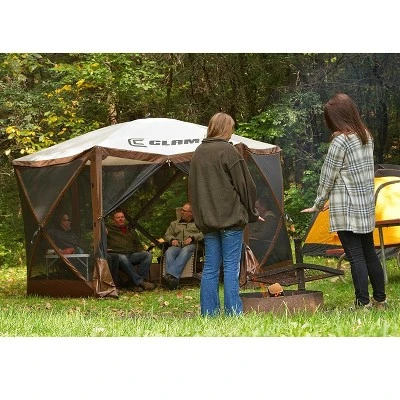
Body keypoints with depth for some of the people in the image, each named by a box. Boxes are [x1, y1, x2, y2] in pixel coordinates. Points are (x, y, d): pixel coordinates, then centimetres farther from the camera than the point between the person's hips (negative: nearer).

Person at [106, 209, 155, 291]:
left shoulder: (131, 231, 31)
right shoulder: (109, 228, 17)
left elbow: (138, 245, 30)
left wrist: (142, 252, 10)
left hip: (132, 255, 5)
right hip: (118, 255, -5)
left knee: (148, 254, -23)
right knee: (123, 258, -41)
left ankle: (138, 284, -32)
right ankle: (140, 282, -44)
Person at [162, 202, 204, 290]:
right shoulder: (174, 223, 32)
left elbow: (203, 234, 4)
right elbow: (167, 235, 24)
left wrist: (192, 238, -12)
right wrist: (172, 239, 1)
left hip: (191, 245, -3)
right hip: (177, 245, 3)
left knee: (185, 251, -40)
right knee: (169, 252, -34)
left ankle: (171, 275, -56)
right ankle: (173, 280, -53)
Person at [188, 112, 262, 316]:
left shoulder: (198, 153, 11)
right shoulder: (228, 151, -8)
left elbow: (193, 187, 16)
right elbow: (245, 184, -6)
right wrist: (251, 213, 5)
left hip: (207, 220, 6)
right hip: (231, 218, -6)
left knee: (210, 267, 8)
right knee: (231, 267, -4)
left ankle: (209, 313, 8)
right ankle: (233, 313, -6)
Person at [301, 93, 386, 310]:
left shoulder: (340, 141, -15)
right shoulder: (367, 136, 9)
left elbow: (327, 177, -9)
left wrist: (318, 204, 4)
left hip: (346, 209, -8)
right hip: (366, 205, 8)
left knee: (355, 256, -6)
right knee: (369, 253, 15)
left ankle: (363, 303, -6)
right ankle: (380, 299, 23)